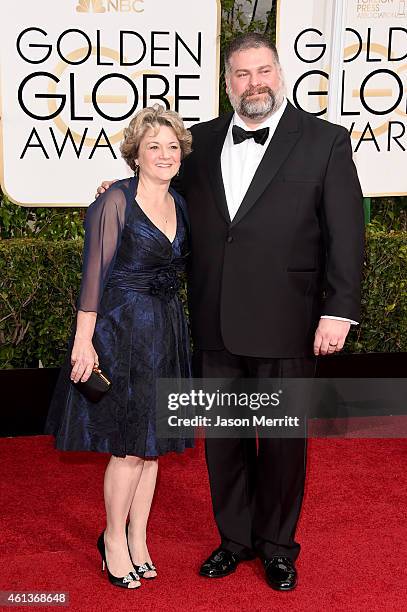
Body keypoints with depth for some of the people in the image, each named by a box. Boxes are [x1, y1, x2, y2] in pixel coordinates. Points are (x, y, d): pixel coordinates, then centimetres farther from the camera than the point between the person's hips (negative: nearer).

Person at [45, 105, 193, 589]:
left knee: (153, 441, 11)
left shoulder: (179, 204, 9)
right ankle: (114, 538, 18)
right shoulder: (116, 201, -10)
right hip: (121, 327, -6)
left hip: (166, 330, 7)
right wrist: (83, 341, -16)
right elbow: (94, 273, -13)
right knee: (128, 446, -3)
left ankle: (137, 538, 25)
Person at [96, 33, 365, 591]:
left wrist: (339, 311, -13)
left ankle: (277, 545, 32)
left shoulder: (325, 141, -3)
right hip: (216, 326, 4)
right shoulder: (201, 141, 8)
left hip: (285, 326, -3)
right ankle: (235, 537, 35)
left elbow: (346, 234, -6)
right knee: (223, 437, 15)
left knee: (283, 440, 11)